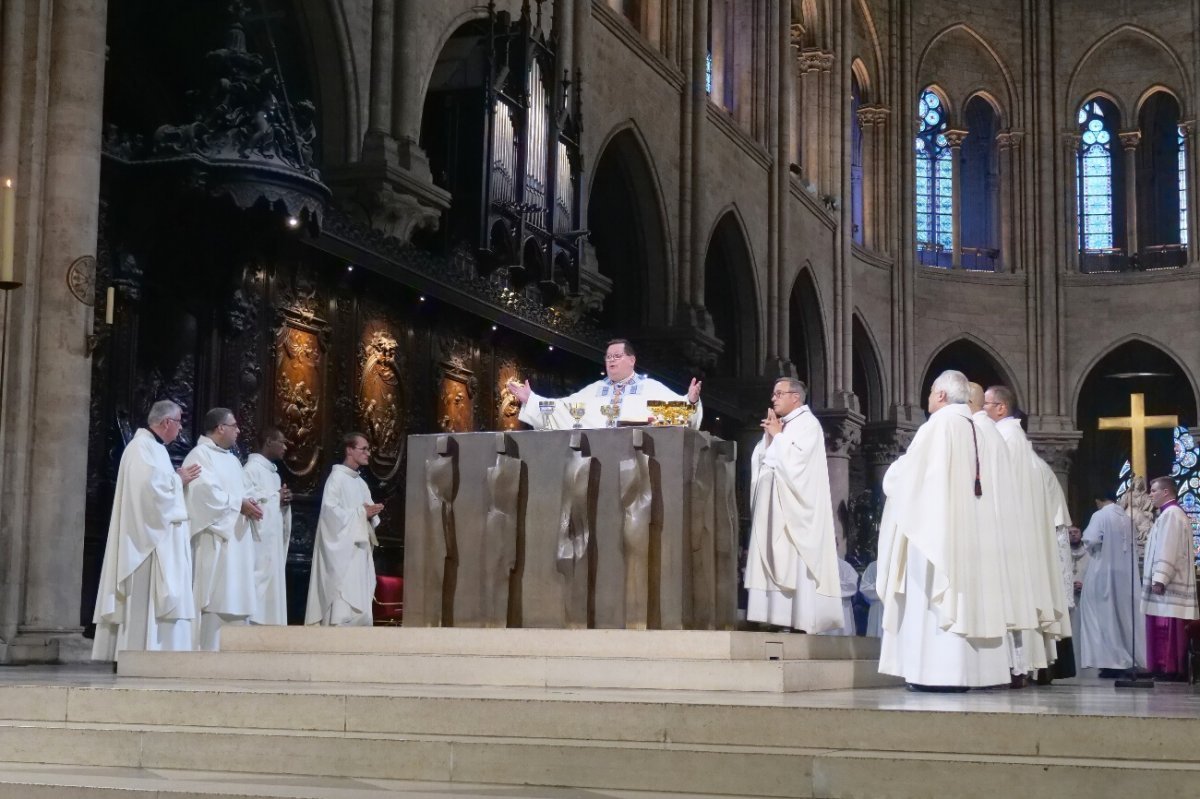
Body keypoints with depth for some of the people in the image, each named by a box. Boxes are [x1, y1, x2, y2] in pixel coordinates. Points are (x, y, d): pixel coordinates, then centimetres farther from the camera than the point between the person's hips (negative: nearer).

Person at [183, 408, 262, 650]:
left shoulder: (232, 459, 21)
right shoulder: (200, 454, -7)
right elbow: (206, 493, -19)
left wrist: (248, 503, -4)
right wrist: (239, 504, -15)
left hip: (236, 539, 9)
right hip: (214, 538, -9)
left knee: (234, 597, 7)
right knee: (213, 598, -11)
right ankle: (208, 653, -10)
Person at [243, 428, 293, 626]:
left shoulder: (273, 472, 19)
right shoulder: (252, 468, -9)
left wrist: (284, 500, 2)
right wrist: (276, 497, -12)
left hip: (274, 541, 9)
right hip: (260, 540, -9)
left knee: (273, 586, 7)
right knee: (260, 587, -11)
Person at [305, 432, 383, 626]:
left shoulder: (360, 482, 17)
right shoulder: (337, 478, -8)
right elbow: (330, 511, -18)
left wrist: (371, 513, -2)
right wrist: (362, 512, -15)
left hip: (359, 550, 9)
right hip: (343, 552, -9)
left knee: (359, 608, 7)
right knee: (342, 606, -13)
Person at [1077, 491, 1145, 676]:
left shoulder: (1100, 516, -9)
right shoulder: (1127, 518, 10)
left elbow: (1090, 541, -18)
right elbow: (1135, 545, 14)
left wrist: (1095, 550, 2)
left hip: (1104, 573, -6)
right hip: (1127, 574, 6)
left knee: (1106, 616, -2)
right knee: (1125, 615, 11)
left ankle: (1112, 662, -6)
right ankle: (1130, 659, 12)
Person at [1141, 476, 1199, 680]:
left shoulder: (1171, 514, -11)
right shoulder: (1170, 513, 21)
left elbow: (1168, 549, -19)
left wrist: (1159, 579, -23)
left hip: (1167, 585, -10)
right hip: (1168, 584, 10)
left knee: (1167, 630, -10)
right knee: (1166, 631, 8)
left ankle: (1170, 669, -11)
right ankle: (1170, 669, 7)